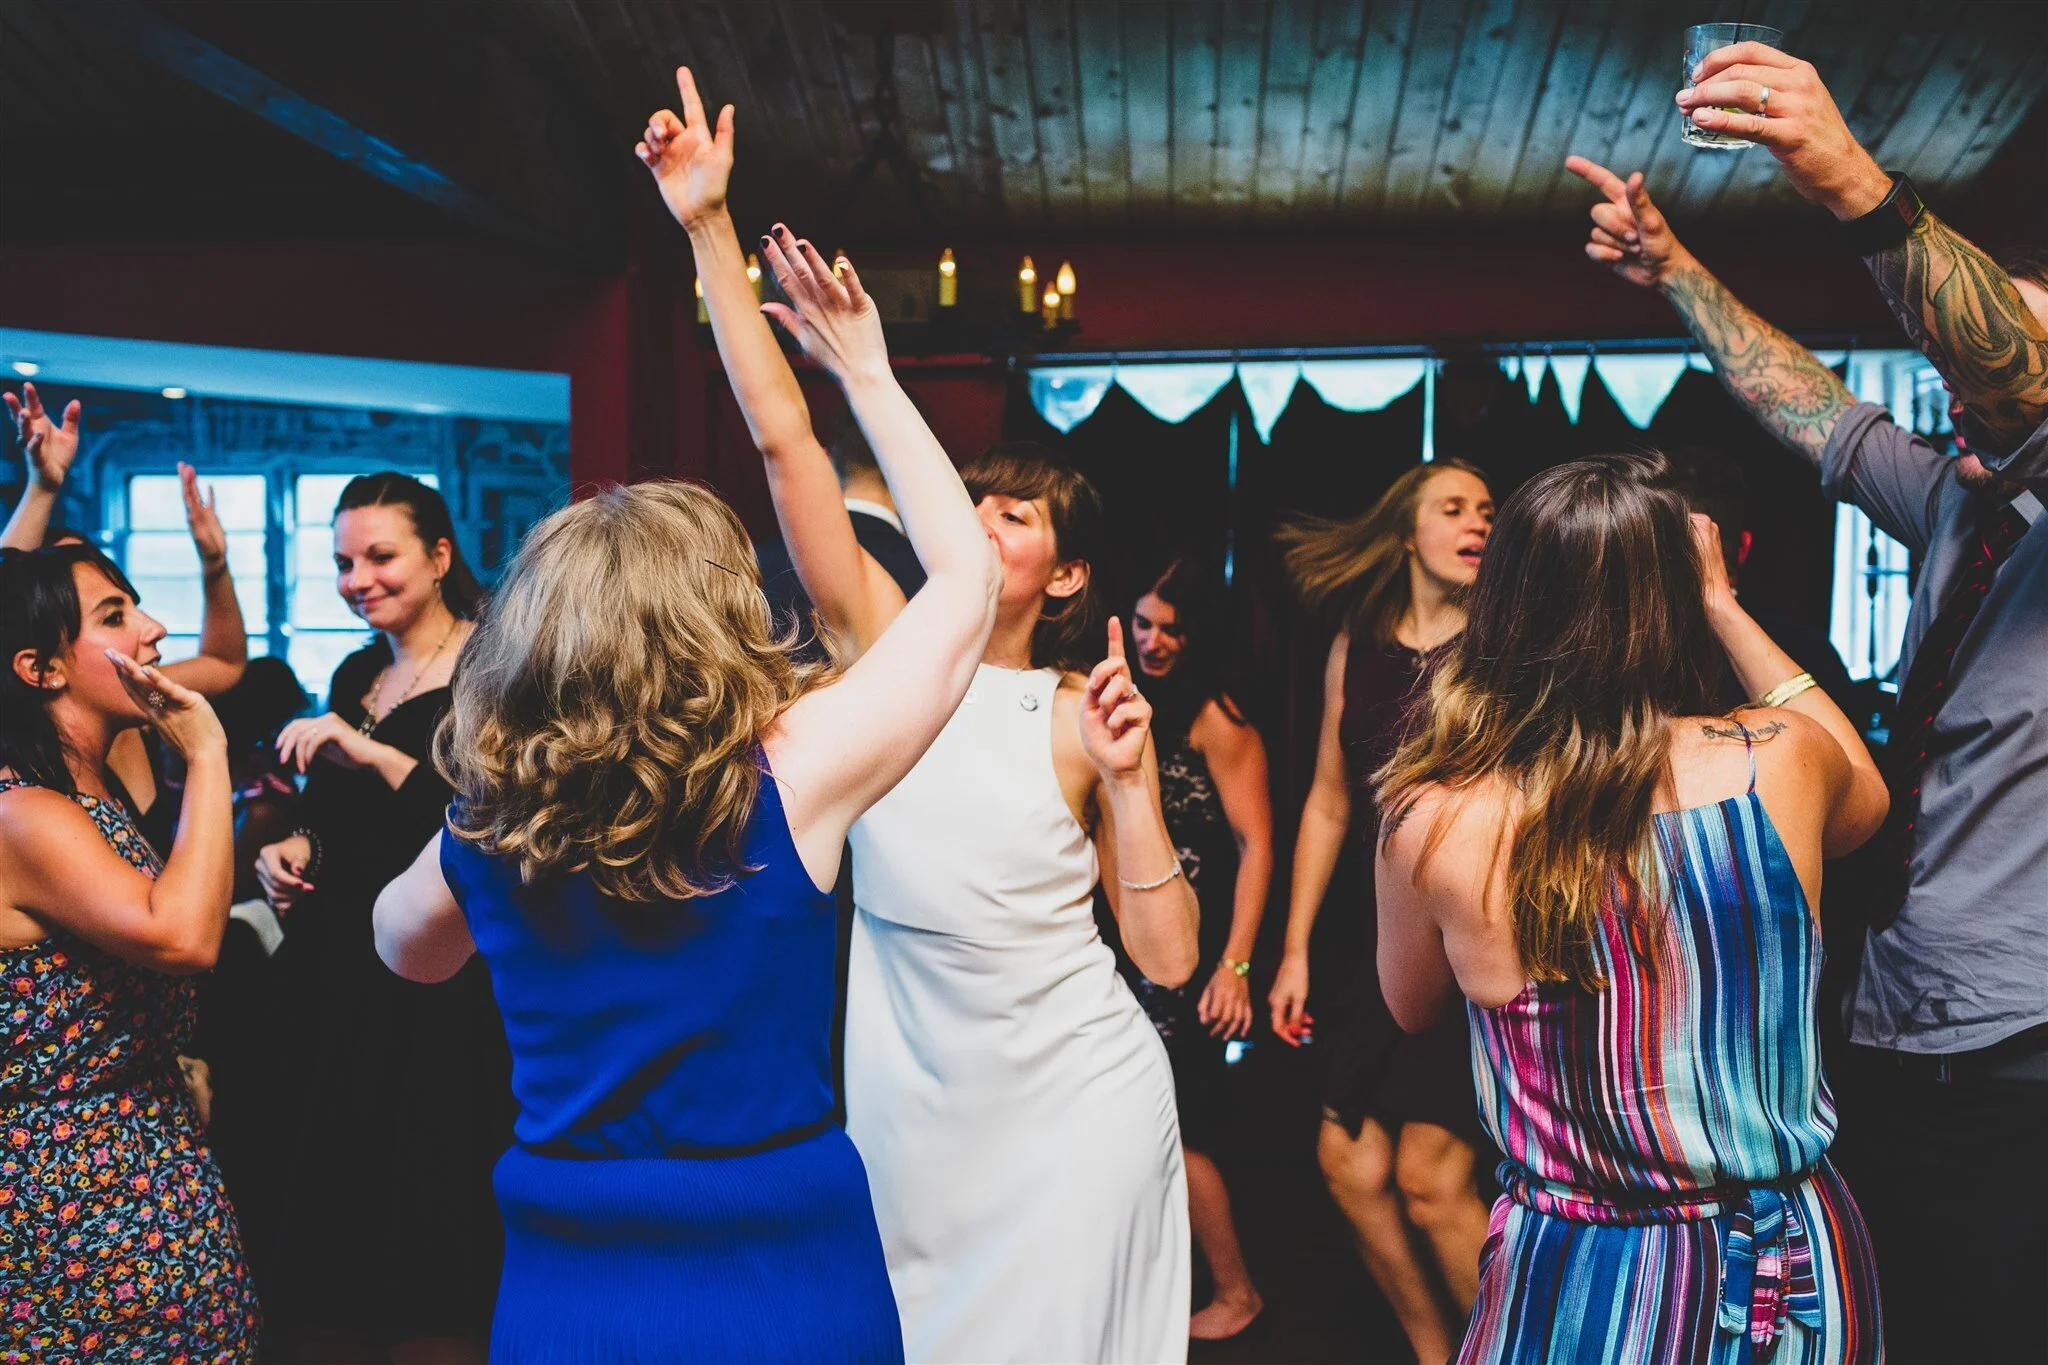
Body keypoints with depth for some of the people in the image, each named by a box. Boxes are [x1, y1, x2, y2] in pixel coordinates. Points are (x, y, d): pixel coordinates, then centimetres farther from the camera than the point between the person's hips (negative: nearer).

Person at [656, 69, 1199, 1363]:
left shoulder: (1086, 714, -4)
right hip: (910, 1096, 2)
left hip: (1076, 1098, -2)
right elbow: (782, 433, -9)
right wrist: (711, 229, -12)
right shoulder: (887, 647, -1)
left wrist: (1129, 778, -16)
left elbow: (1168, 954, -6)